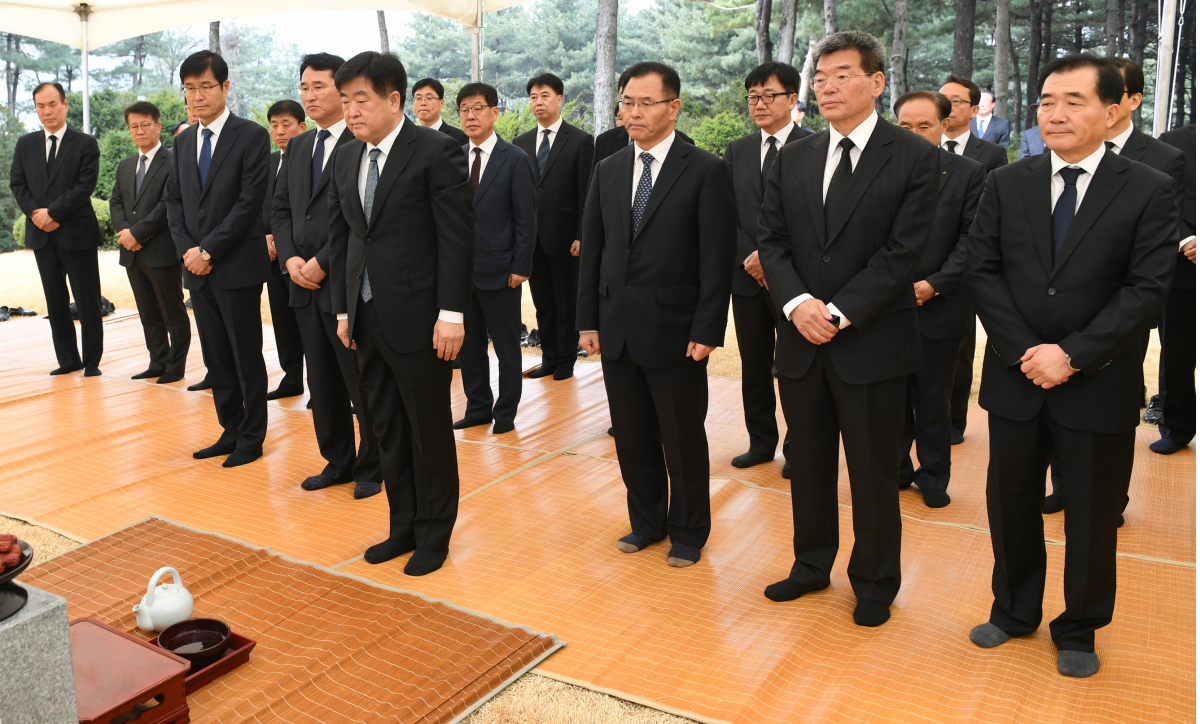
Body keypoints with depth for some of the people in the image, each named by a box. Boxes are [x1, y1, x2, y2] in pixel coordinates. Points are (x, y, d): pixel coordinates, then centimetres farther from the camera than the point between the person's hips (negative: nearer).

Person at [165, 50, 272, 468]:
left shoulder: (251, 136, -6)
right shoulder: (183, 142, 14)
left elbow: (249, 202, -13)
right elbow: (174, 201, 14)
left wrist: (209, 251, -14)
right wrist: (187, 249, -3)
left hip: (237, 266, -6)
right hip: (197, 267, 6)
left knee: (247, 358, 1)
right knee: (216, 359, 12)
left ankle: (251, 438, 13)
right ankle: (230, 431, 23)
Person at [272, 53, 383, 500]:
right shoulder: (297, 147, 16)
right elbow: (280, 208, 16)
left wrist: (322, 263, -16)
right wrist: (290, 258, -1)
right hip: (305, 285, 8)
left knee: (363, 384, 3)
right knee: (322, 384, 15)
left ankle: (372, 467, 18)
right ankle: (337, 462, 29)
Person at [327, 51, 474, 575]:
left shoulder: (435, 152, -9)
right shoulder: (346, 160, 11)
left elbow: (457, 236, -13)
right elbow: (340, 237, 15)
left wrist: (451, 314, -16)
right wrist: (343, 309, 11)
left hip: (419, 318, -6)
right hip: (367, 318, 7)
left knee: (429, 432, 6)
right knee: (387, 431, 15)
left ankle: (434, 534, 22)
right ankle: (402, 527, 30)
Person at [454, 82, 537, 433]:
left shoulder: (516, 160, -5)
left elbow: (526, 220, -7)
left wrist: (520, 267, -12)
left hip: (499, 270, -4)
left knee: (507, 346, 6)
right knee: (468, 345, 12)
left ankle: (505, 413, 19)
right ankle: (478, 407, 26)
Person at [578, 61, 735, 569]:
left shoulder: (706, 171, -6)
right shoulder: (607, 170, 9)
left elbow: (717, 259, -9)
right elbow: (592, 250, 11)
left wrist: (706, 331, -14)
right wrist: (588, 321, 6)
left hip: (675, 331, -5)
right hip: (617, 330, 5)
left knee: (683, 440, 7)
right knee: (631, 436, 14)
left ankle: (688, 531, 27)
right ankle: (647, 521, 34)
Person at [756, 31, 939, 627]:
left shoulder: (915, 158, -6)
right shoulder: (792, 158, 8)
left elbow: (903, 251, -12)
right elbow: (771, 240, 4)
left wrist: (839, 312, -17)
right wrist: (797, 302, -13)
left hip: (873, 343, -4)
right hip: (801, 341, 4)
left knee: (874, 472, 8)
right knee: (808, 462, 16)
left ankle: (874, 583, 28)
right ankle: (812, 565, 35)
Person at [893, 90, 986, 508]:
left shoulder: (968, 173, -1)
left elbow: (970, 240, -6)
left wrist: (934, 285, -14)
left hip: (940, 307, -1)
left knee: (933, 400, 11)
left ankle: (933, 477, 26)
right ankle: (896, 469, 27)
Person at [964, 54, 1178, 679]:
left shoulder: (1150, 192, -4)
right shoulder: (1006, 185, 3)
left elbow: (1147, 289, -11)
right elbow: (981, 271, -2)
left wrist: (1072, 355, -19)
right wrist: (1024, 350, -13)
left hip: (1099, 386, -2)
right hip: (1016, 379, 2)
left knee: (1092, 517, 12)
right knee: (1011, 507, 15)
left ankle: (1079, 630, 33)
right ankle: (1014, 610, 38)